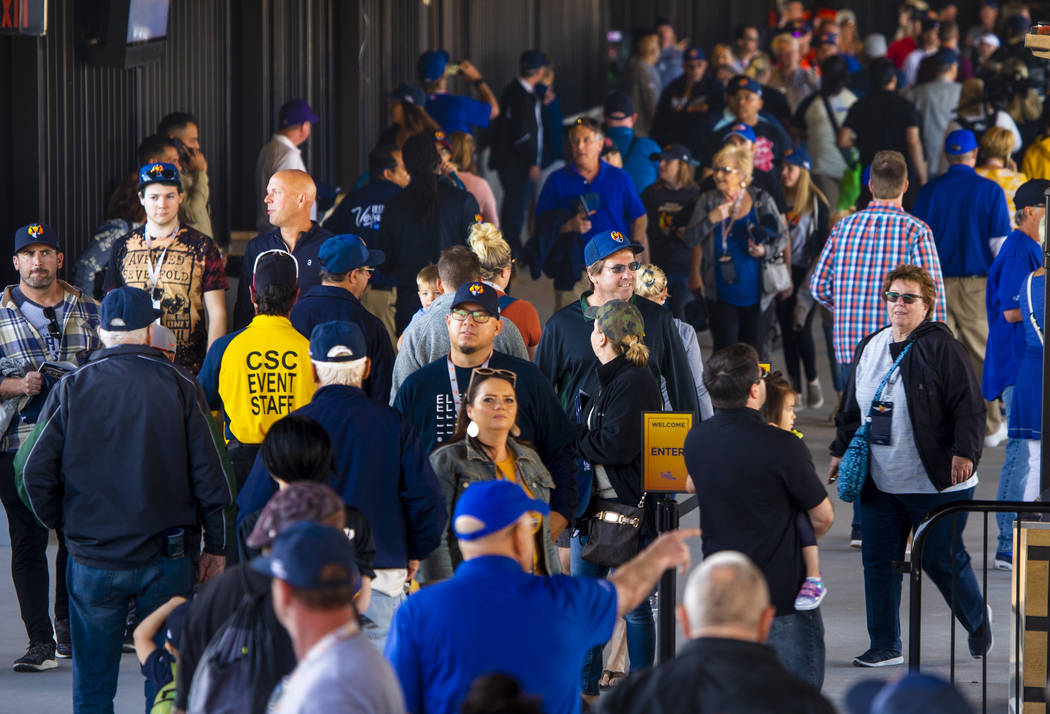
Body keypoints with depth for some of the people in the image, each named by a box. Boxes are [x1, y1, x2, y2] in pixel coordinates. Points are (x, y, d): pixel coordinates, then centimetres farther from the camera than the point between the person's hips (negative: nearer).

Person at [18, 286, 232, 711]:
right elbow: (208, 473, -2)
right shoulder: (179, 386, -2)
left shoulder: (71, 389, -2)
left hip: (92, 559, 0)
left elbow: (34, 472, -5)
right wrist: (215, 547, 6)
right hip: (168, 560, 0)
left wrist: (61, 523, 12)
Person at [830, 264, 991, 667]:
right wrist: (840, 451, 20)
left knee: (942, 560, 2)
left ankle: (977, 621, 29)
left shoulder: (942, 348, -9)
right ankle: (885, 646, 13)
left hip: (937, 483, -6)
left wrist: (964, 453, -21)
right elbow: (851, 408, 22)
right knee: (878, 559, 3)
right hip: (880, 481, 6)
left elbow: (969, 407, -11)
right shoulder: (869, 348, 11)